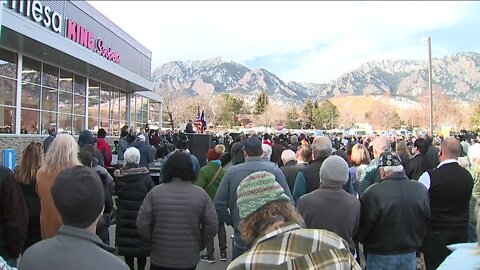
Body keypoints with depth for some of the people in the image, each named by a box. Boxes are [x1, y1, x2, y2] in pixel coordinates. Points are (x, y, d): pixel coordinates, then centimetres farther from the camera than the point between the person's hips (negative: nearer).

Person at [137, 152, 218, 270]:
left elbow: (142, 224, -8)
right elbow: (212, 226, -7)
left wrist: (152, 242, 9)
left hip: (160, 260, -1)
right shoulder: (201, 194, -7)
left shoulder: (155, 192, -9)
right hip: (190, 260, 1)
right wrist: (199, 246, 8)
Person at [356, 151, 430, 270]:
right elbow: (427, 222, 4)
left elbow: (363, 227, -13)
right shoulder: (421, 189, -9)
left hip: (381, 256, -4)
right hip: (410, 255, 4)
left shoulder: (372, 193, -23)